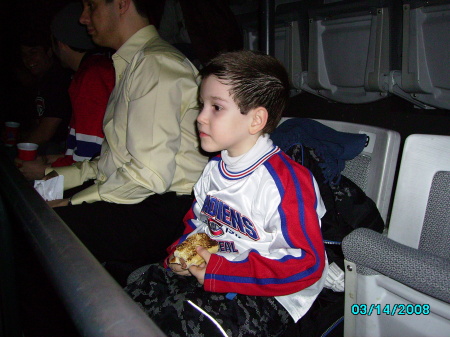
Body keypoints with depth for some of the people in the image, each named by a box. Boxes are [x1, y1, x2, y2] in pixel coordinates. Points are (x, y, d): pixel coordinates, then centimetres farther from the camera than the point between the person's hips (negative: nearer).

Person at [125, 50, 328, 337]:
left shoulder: (286, 181, -21)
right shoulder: (214, 170, 6)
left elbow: (306, 264, -22)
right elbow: (197, 220, 21)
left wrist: (221, 272, -23)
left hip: (269, 298, -7)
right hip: (211, 273, 8)